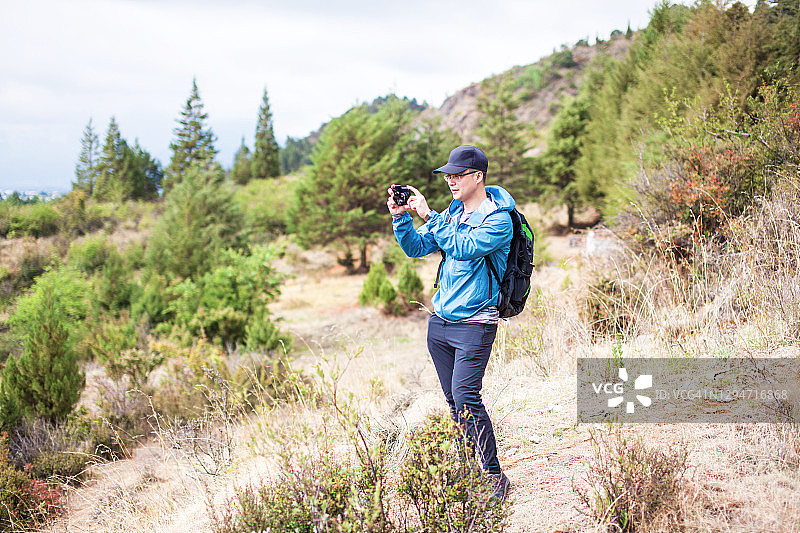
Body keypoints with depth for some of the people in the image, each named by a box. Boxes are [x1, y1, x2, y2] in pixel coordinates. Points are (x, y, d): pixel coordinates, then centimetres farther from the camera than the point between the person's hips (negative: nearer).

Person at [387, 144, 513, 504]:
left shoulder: (499, 218, -10)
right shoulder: (452, 213, 12)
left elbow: (463, 247, -24)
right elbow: (416, 248, 11)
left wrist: (427, 215, -23)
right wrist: (400, 217, -5)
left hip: (475, 322, -7)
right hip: (440, 322, 7)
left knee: (465, 399, -14)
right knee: (454, 400, 9)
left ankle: (495, 476, -4)